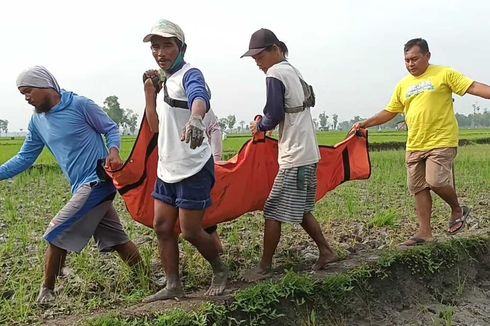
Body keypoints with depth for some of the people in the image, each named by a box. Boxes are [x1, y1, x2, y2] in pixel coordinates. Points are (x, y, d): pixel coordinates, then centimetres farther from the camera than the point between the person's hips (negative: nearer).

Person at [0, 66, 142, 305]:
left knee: (56, 233, -6)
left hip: (97, 181, -7)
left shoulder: (80, 105, -8)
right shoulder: (37, 121, 12)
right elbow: (25, 158, 15)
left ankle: (47, 291, 9)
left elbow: (110, 128, -1)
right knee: (116, 239, 12)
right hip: (83, 187, 7)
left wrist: (113, 151, -19)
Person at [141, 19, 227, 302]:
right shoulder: (167, 80, 14)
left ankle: (220, 270, 25)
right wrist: (149, 91, 5)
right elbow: (156, 126, 15)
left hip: (193, 169, -9)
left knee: (191, 231, -2)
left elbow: (199, 98, -38)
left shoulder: (189, 74, -12)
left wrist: (194, 119, -61)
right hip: (168, 169, 9)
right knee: (162, 227, 9)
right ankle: (173, 286, 22)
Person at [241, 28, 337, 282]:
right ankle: (326, 251, 23)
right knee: (300, 210, 19)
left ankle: (264, 267, 8)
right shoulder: (293, 71, 16)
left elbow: (274, 115, -16)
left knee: (273, 212, -1)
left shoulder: (275, 74, -12)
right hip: (309, 153, 9)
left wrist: (259, 126, 4)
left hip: (295, 156, -9)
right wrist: (266, 123, 10)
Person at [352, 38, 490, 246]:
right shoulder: (403, 85, 14)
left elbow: (473, 87, -9)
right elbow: (389, 112, 20)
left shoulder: (444, 74, -1)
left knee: (435, 181, -16)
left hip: (441, 141, -6)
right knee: (418, 188, 6)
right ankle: (424, 232, 15)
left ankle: (457, 210, 15)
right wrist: (365, 124, 14)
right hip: (414, 145, 6)